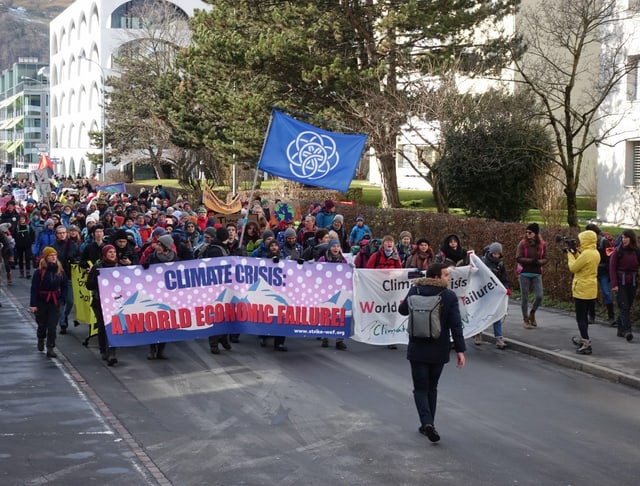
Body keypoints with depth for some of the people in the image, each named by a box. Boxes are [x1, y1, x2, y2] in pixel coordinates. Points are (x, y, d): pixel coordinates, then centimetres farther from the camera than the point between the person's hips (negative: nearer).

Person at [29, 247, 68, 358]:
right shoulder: (39, 271, -13)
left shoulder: (60, 271, -2)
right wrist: (33, 304, -16)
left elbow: (64, 286, 6)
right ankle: (41, 340, 42)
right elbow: (34, 288, -13)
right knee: (42, 324, 14)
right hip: (42, 302, -2)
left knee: (52, 326, -3)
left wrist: (62, 300, -2)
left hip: (55, 302, 2)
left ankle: (50, 348, 1)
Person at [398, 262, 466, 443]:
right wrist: (460, 349, -9)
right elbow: (456, 325, -13)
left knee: (421, 389, 4)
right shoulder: (449, 296, -10)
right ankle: (428, 425, 22)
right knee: (432, 388, 17)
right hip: (439, 351, 0)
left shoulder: (415, 291, -4)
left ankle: (427, 423, -16)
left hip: (417, 350, 0)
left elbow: (402, 310, 12)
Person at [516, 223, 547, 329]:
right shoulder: (523, 243, -7)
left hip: (537, 274, 2)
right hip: (524, 273, -2)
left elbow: (545, 259, 4)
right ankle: (525, 319, 17)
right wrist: (531, 261, -22)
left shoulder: (541, 244, 1)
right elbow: (518, 258, -13)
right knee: (525, 297, 3)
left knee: (540, 295, -8)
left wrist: (538, 262, -18)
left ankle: (532, 314, 18)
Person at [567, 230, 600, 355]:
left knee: (580, 318, -4)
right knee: (584, 316, 22)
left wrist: (570, 254, -2)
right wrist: (576, 253, 11)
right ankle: (583, 339, 34)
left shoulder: (586, 254, -21)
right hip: (592, 290, 9)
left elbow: (573, 268, -15)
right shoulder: (596, 253, 8)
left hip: (582, 290, -9)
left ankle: (586, 345, -9)